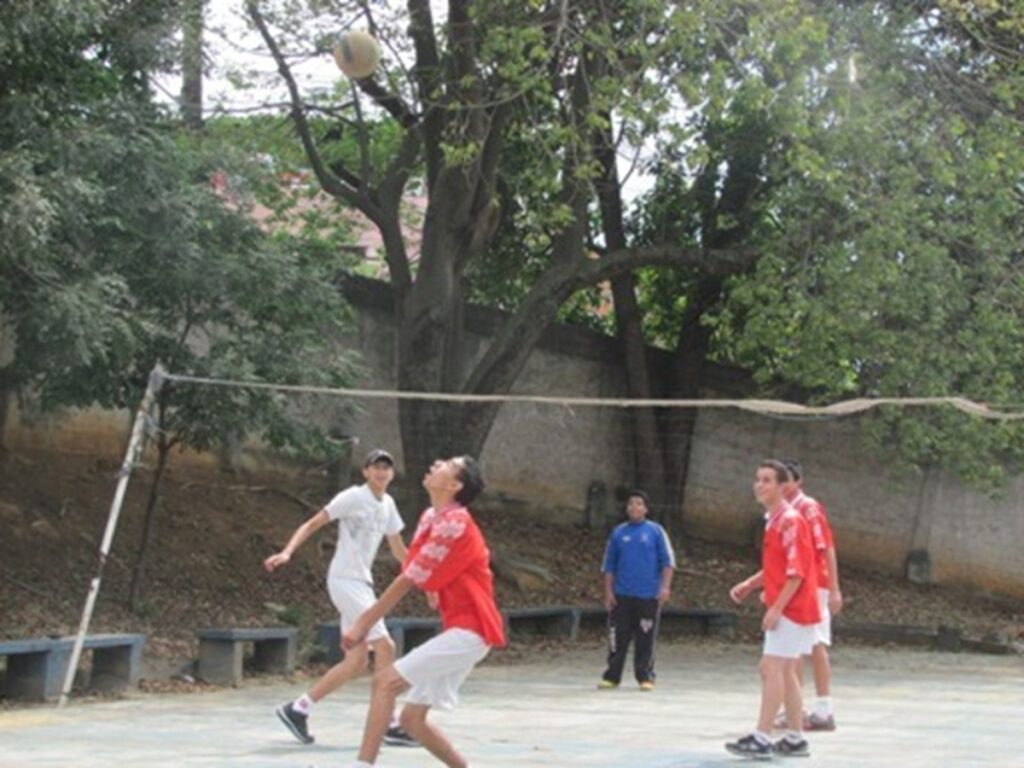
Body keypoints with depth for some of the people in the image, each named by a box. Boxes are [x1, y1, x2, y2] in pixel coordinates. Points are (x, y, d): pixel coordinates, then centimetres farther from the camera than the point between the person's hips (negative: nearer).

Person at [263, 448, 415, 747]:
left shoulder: (387, 505, 12)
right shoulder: (353, 497, -9)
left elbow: (399, 550, 22)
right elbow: (312, 524, -10)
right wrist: (287, 552, -25)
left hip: (362, 583, 8)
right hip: (345, 580, -8)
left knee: (357, 661, 6)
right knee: (385, 646, -12)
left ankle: (298, 708, 12)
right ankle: (387, 724, -6)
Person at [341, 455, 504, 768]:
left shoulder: (453, 523, -16)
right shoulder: (431, 519, 12)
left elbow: (406, 581, -13)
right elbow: (407, 577, 12)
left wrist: (364, 623, -7)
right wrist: (366, 621, 5)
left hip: (468, 632, -9)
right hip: (458, 631, 9)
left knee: (385, 681, -17)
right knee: (412, 719, 8)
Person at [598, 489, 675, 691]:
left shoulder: (655, 531, 3)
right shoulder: (618, 532, 9)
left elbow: (667, 561, 2)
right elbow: (609, 565, 12)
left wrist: (665, 586, -8)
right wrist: (608, 591, 6)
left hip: (648, 596, -2)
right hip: (622, 595, 2)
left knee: (646, 639, -1)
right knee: (618, 638, 2)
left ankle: (645, 677, 7)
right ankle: (611, 676, 9)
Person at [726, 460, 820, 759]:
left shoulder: (790, 521, -15)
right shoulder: (774, 521, 15)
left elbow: (796, 572, -20)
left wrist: (776, 608, -21)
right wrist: (749, 585, 11)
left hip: (791, 608, -10)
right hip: (785, 609, 10)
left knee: (771, 668, -12)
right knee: (785, 672, 12)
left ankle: (761, 739, -14)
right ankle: (795, 739, 17)